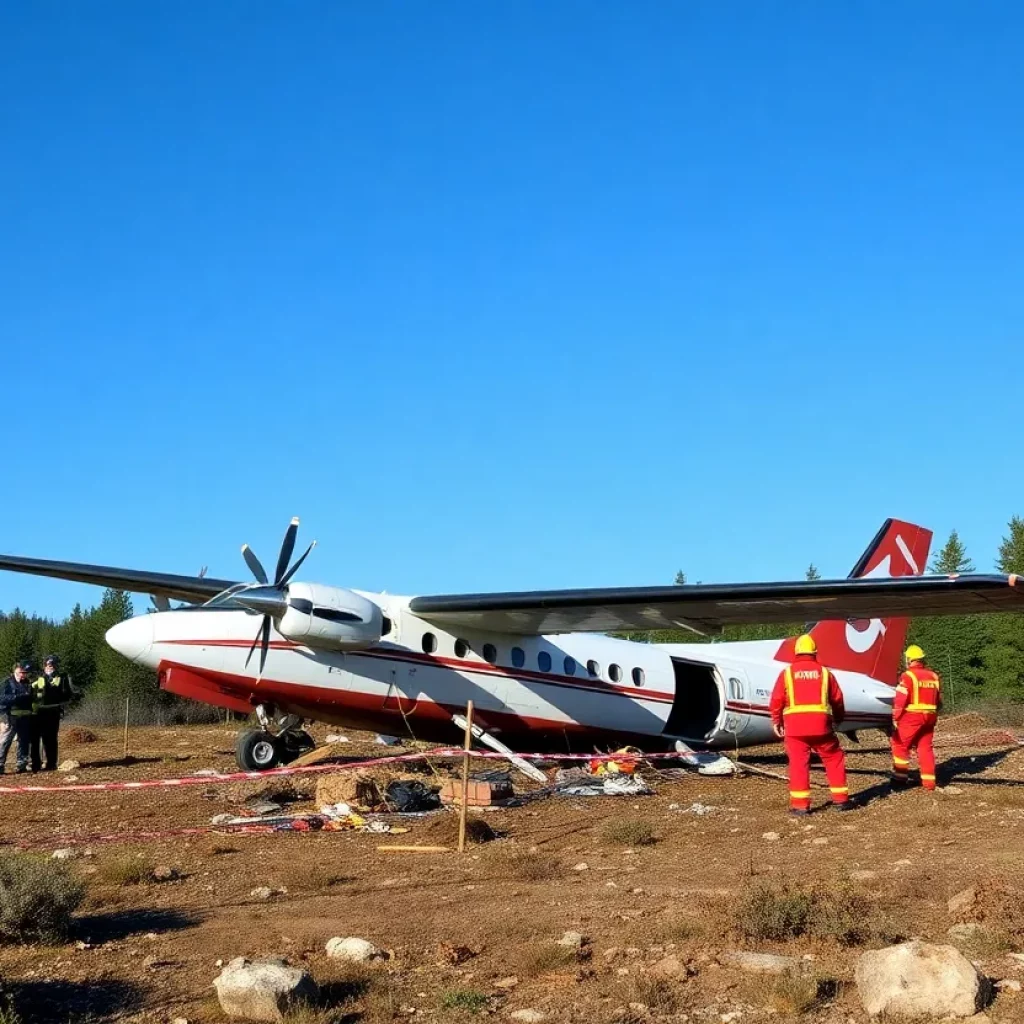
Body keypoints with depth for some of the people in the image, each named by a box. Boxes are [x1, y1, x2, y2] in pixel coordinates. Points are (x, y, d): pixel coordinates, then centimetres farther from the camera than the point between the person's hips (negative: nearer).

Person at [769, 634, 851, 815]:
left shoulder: (787, 672, 5)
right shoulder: (824, 672, 8)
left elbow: (776, 700, 3)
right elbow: (837, 700, 12)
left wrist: (776, 722, 16)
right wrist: (838, 719, 28)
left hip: (795, 725, -1)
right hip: (820, 724, 1)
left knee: (798, 763, 2)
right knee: (834, 759, 15)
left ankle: (800, 804, 0)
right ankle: (841, 799, 18)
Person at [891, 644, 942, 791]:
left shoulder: (908, 676, -10)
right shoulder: (934, 676, 12)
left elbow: (900, 699, -14)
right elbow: (939, 700, 17)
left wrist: (895, 718, -7)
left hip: (911, 717, -7)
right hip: (929, 717, 7)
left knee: (900, 745, 3)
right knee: (925, 747, 12)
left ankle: (900, 778, 2)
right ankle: (928, 782, 11)